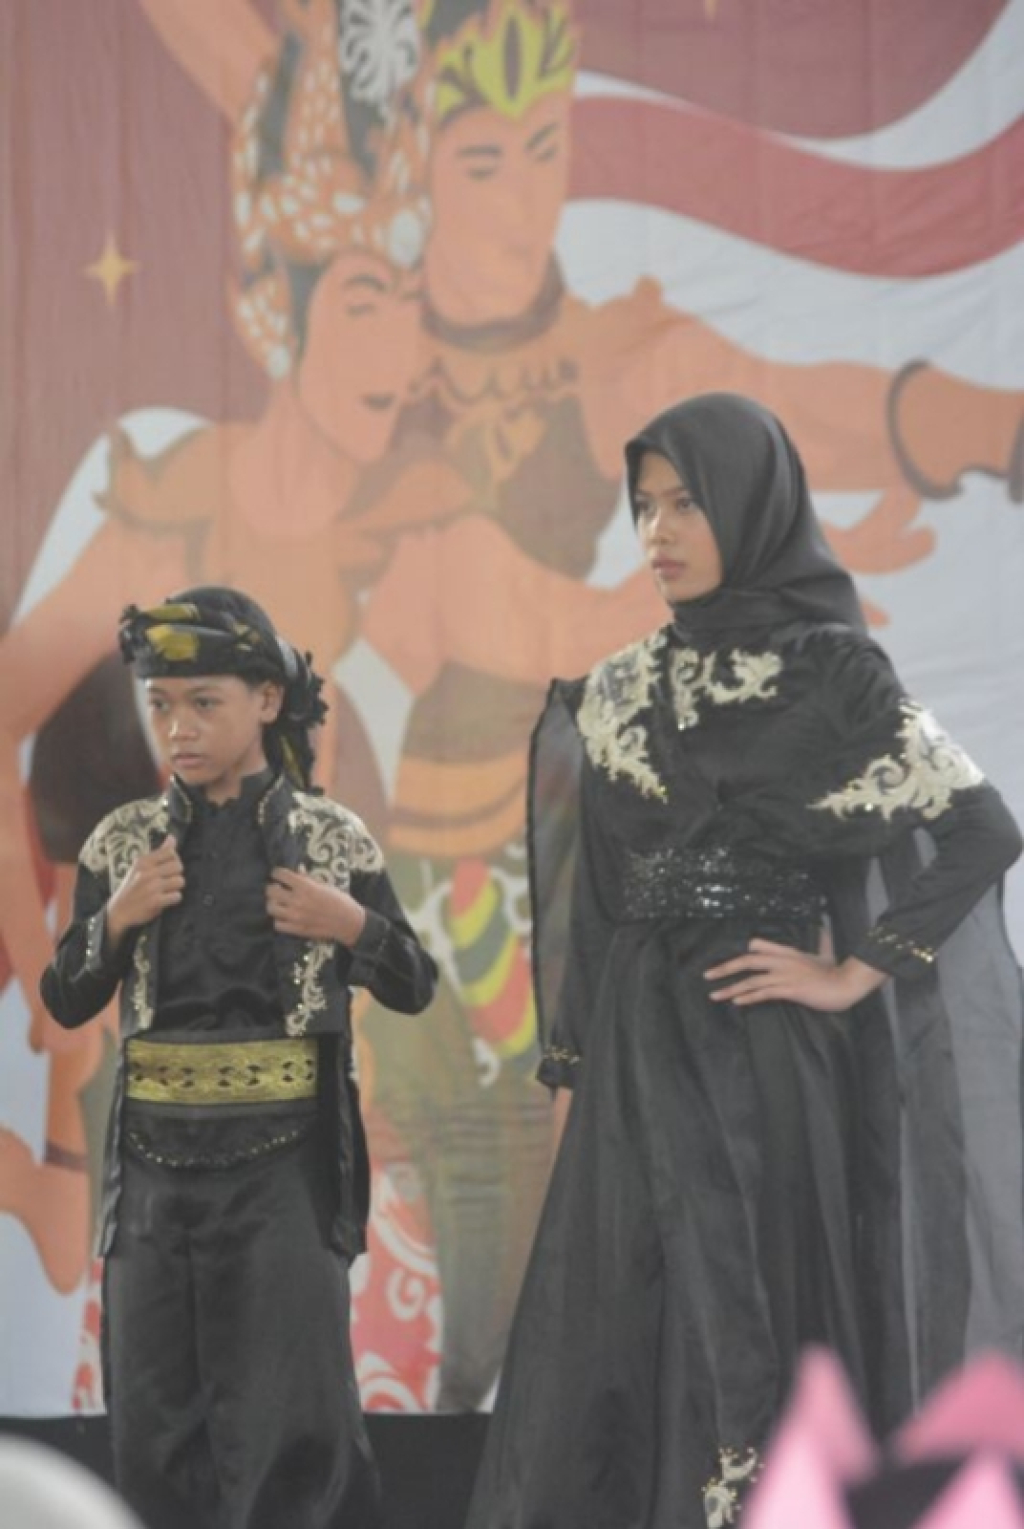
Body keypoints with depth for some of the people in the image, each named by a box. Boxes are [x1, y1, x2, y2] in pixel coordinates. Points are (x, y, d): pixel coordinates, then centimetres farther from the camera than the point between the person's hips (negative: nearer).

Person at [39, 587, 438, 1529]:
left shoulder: (333, 840, 0)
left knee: (288, 1411, -3)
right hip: (157, 1154, 3)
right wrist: (116, 921, -8)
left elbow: (414, 990, 7)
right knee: (155, 1417, 5)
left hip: (283, 1154, -3)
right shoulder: (123, 843, 5)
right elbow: (67, 1003, 8)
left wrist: (355, 928, -11)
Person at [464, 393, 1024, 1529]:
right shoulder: (620, 691, 11)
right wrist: (582, 1052, 8)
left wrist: (855, 978, -12)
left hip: (765, 1057, -6)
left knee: (759, 1339, -7)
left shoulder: (829, 670, -6)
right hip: (641, 1060, 6)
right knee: (613, 1342, 4)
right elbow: (603, 890, 15)